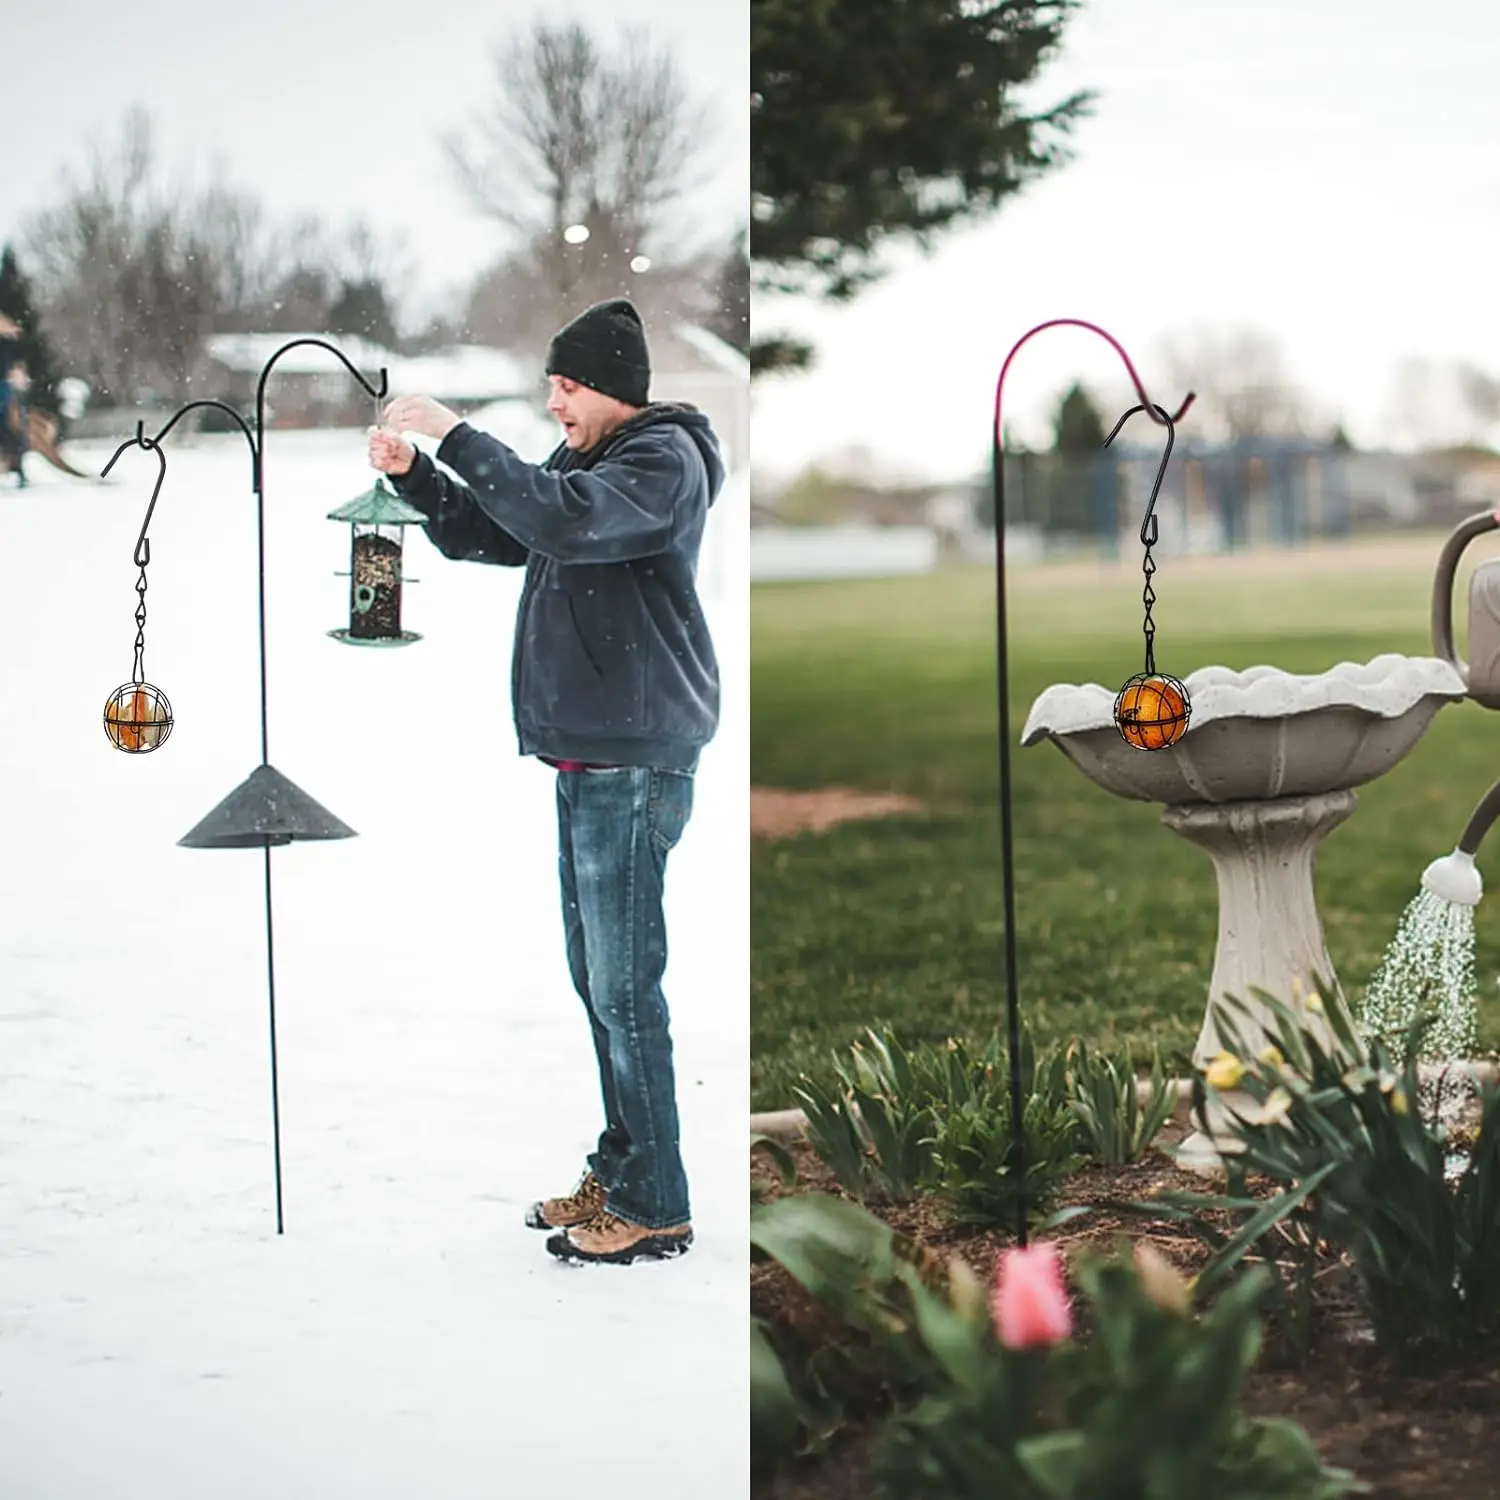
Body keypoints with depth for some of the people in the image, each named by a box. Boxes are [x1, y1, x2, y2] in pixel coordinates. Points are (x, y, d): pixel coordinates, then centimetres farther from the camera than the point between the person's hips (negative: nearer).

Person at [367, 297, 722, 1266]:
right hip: (587, 752, 10)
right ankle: (621, 1171, 26)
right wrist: (411, 475, 4)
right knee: (597, 977, 15)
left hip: (635, 758, -10)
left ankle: (656, 1208, -1)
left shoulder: (664, 459, -11)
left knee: (624, 985, -8)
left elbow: (562, 517, -28)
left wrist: (457, 435, -23)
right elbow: (485, 535, 21)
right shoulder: (585, 459, 17)